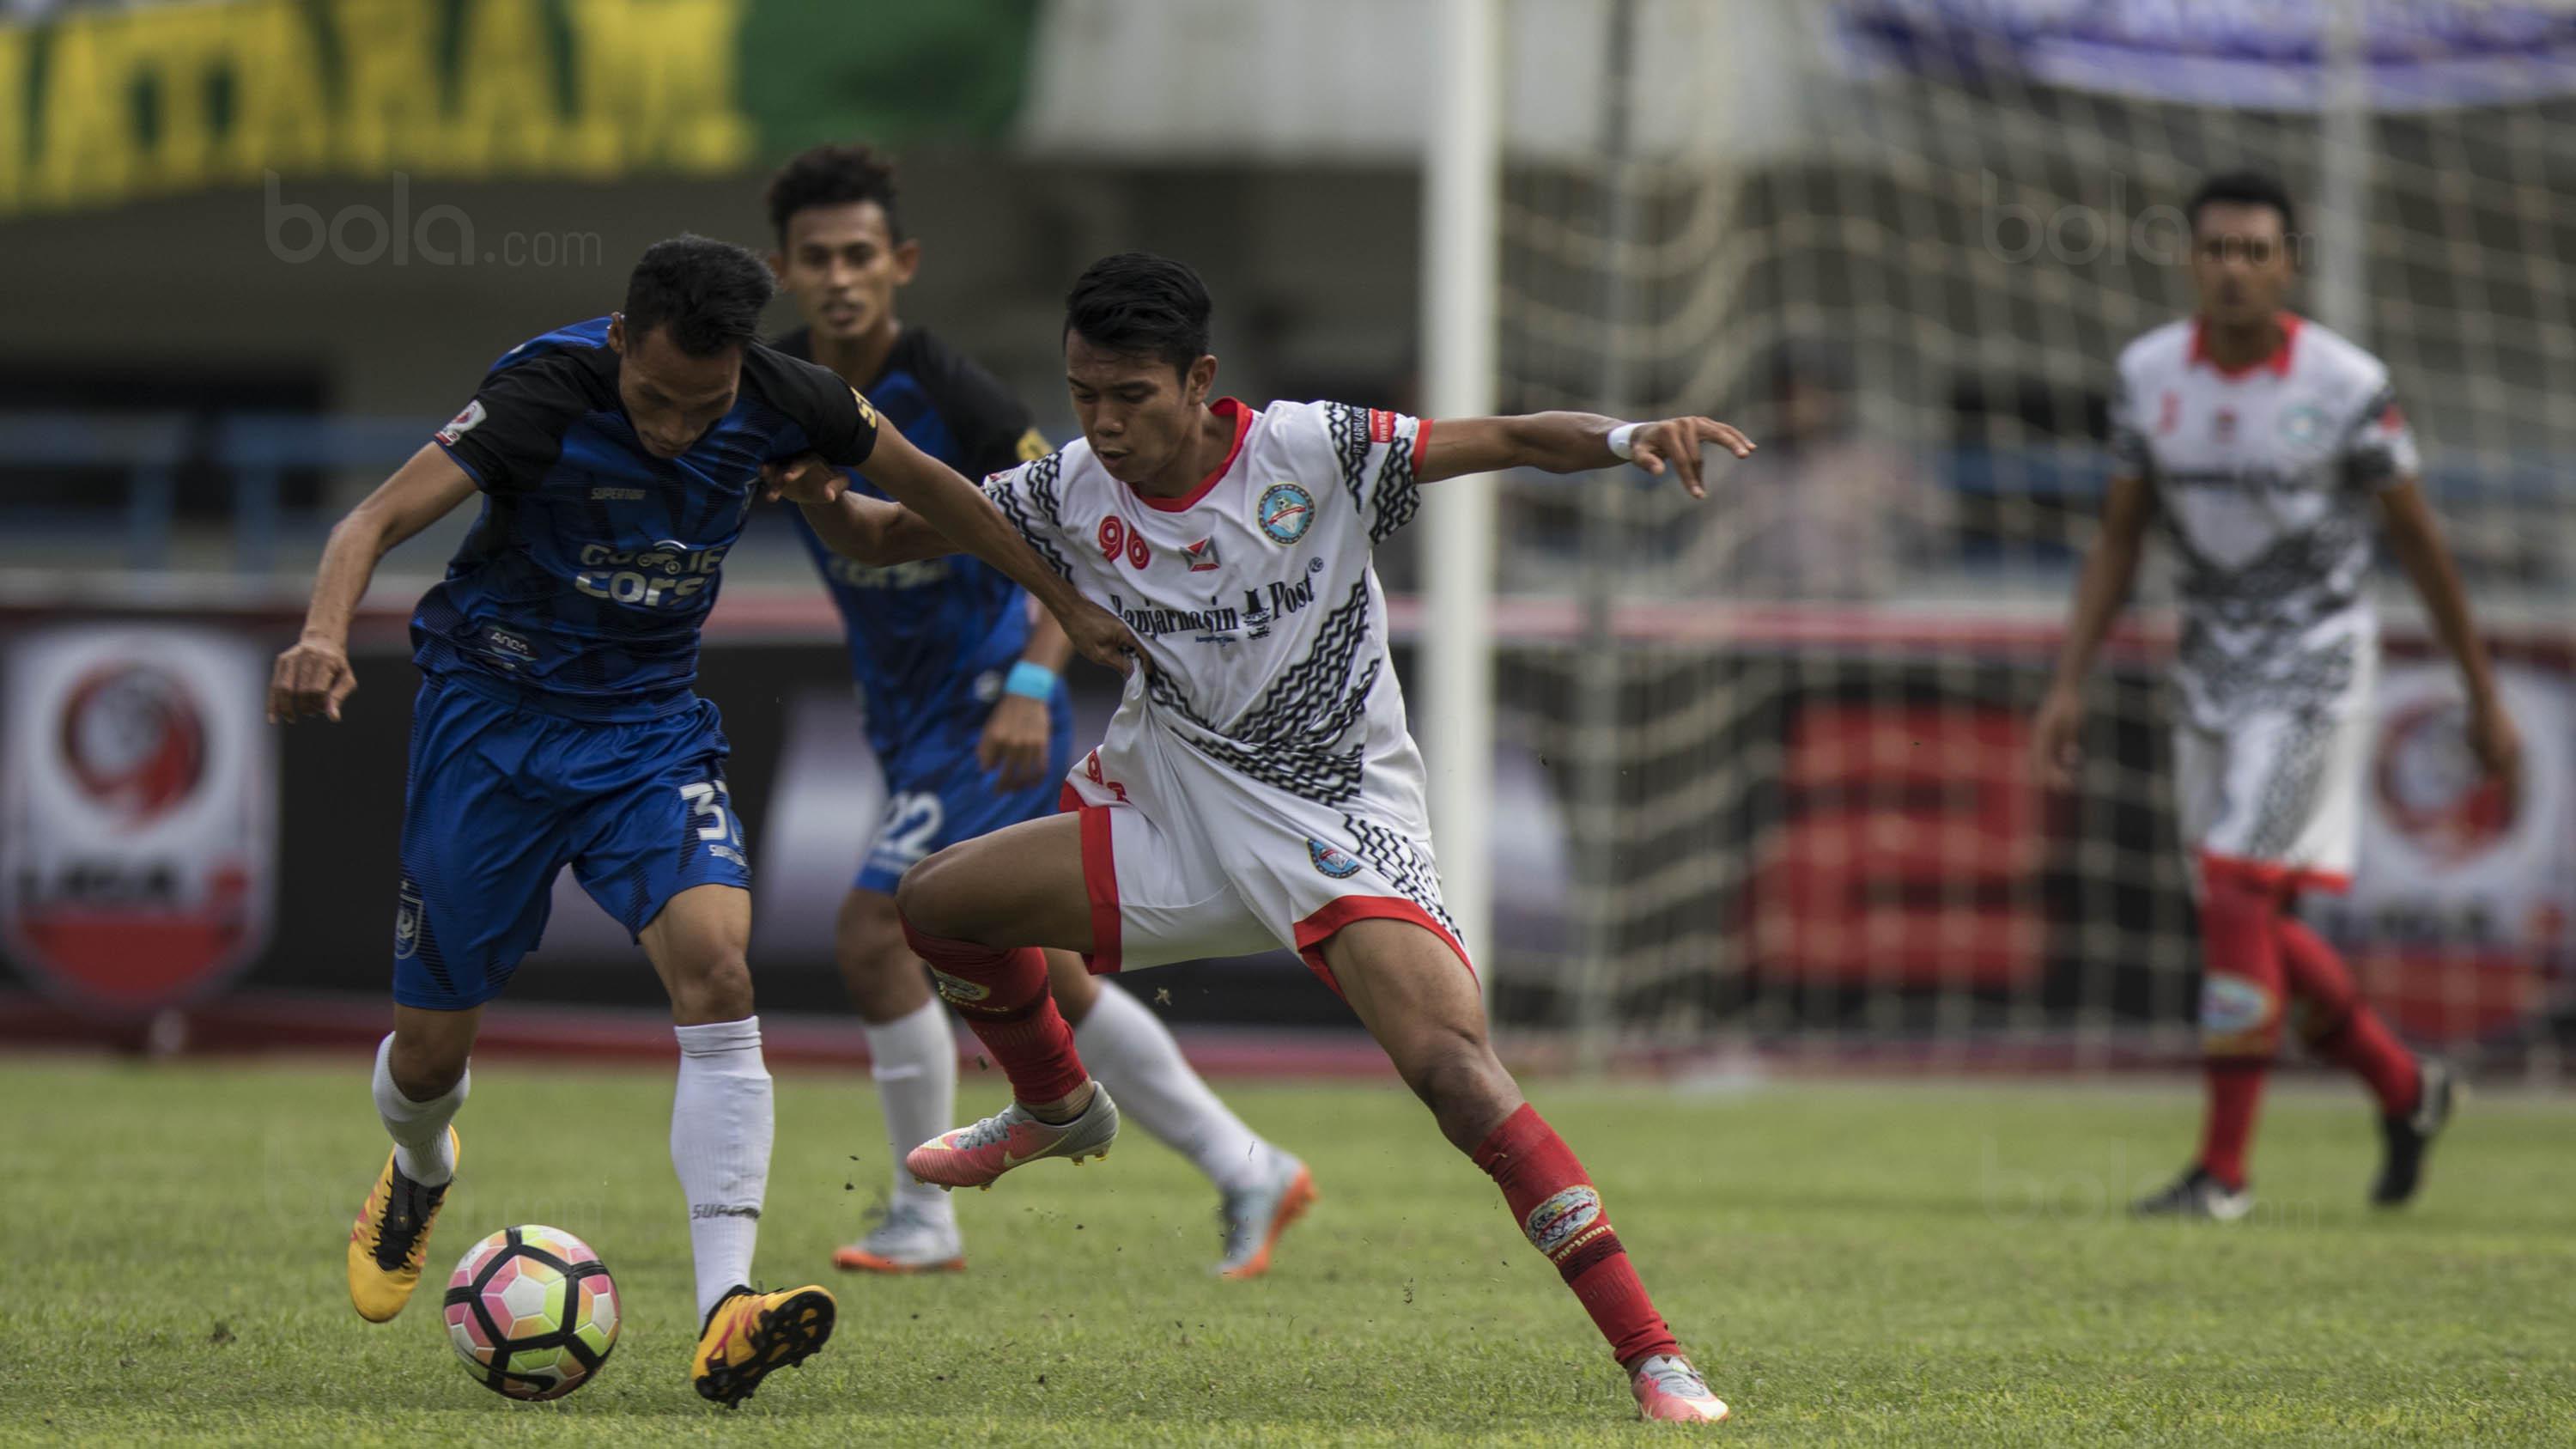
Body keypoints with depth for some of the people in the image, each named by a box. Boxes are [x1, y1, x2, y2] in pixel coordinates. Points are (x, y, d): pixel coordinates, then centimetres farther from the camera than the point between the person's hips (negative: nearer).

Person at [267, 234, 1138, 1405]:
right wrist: (324, 638, -52)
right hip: (490, 720, -2)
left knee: (716, 968, -25)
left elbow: (926, 487, 5)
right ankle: (420, 1175, 45)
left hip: (650, 726, 2)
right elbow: (374, 522, -31)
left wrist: (1070, 607, 15)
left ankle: (724, 1314, -30)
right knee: (430, 1053, 5)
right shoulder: (547, 392, -25)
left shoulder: (778, 403, -14)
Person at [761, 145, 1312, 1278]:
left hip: (994, 711, -7)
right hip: (905, 710, 7)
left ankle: (924, 1218, -1)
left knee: (871, 934, -16)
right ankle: (1247, 1172, 21)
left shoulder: (947, 394, -20)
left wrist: (1032, 685, -28)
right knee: (1040, 978, 11)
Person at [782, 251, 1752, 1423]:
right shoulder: (1071, 492, -3)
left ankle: (1652, 1358, -26)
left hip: (1339, 823, -5)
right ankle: (1060, 1111, 32)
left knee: (1450, 1062, -26)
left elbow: (1505, 441, -16)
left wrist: (1629, 437, -34)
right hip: (1174, 816, 5)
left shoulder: (1310, 452, -16)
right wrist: (824, 497, -15)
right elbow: (886, 538, 7)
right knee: (936, 903, 2)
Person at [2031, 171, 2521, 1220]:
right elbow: (2117, 543, 8)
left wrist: (2485, 696, 2)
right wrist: (2069, 684, 0)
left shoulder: (2346, 388, -12)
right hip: (2211, 677, 5)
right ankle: (2405, 1088, 30)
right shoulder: (2150, 377, 0)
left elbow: (2420, 543, -3)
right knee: (2254, 929, 7)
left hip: (2314, 671, -5)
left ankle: (2222, 1169, -10)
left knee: (2237, 900, -16)